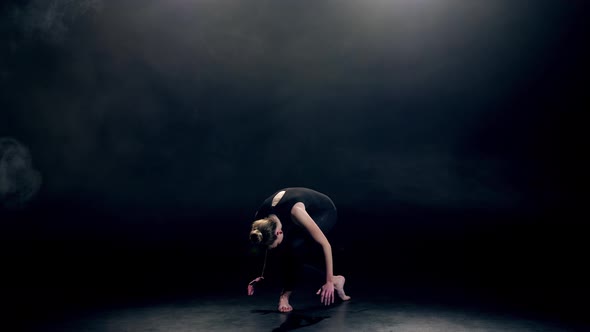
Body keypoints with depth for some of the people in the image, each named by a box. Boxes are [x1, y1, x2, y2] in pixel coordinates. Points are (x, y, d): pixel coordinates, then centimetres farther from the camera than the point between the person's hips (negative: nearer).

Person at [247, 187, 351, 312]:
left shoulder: (295, 211, -42)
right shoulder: (261, 219, -23)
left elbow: (325, 244, -34)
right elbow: (268, 245, 0)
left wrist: (329, 281, -32)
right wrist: (263, 276, 3)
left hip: (324, 212, -6)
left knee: (295, 246, -29)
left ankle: (285, 295, -12)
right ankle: (335, 280, 2)